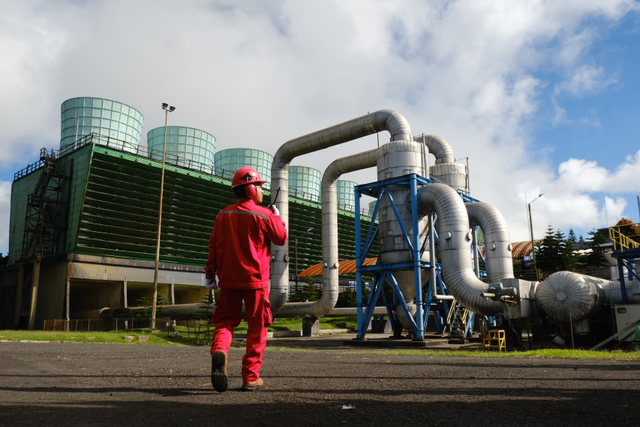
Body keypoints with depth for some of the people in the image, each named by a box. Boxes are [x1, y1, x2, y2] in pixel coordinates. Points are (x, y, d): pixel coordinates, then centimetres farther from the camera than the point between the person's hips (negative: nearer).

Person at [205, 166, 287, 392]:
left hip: (228, 279, 3)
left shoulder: (223, 215, 6)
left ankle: (219, 351, -23)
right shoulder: (263, 215, -6)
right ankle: (251, 377, 9)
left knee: (224, 322, 9)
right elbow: (281, 238, 3)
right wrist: (276, 216, 17)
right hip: (255, 279, -3)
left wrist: (210, 273, 13)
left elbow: (213, 246, 7)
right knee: (256, 329, 7)